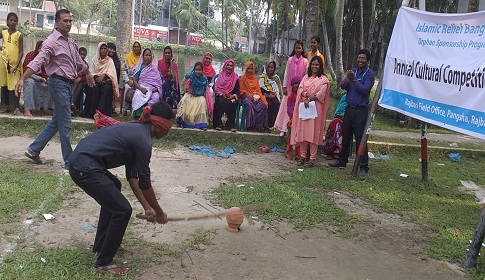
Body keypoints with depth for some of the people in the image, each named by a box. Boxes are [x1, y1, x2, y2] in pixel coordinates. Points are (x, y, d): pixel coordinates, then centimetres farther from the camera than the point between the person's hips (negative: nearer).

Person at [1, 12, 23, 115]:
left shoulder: (19, 35, -4)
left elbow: (21, 52, -8)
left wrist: (16, 65, -16)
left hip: (15, 63, -4)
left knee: (15, 85, -10)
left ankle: (17, 108, -15)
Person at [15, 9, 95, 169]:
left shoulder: (70, 41, 13)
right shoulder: (52, 41, -13)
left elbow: (78, 60, 29)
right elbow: (38, 61, -25)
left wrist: (88, 74, 42)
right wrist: (22, 79, -37)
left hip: (69, 83, 9)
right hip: (59, 83, -9)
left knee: (56, 121, 15)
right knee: (65, 124, -4)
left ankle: (33, 150, 26)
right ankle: (69, 162, 4)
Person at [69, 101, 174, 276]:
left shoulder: (136, 131, 15)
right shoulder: (143, 140, -13)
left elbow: (132, 176, 17)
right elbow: (145, 183, -7)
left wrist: (147, 207, 16)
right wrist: (159, 213, 6)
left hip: (80, 160, 11)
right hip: (85, 168, -11)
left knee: (114, 188, 30)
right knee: (122, 210, -4)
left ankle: (101, 245, 38)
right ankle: (104, 262, 12)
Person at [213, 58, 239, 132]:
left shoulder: (235, 77, 13)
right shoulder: (220, 76, 11)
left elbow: (237, 90, 9)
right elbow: (216, 88, 5)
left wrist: (233, 96, -11)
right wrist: (221, 94, -12)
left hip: (231, 97, 1)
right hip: (221, 96, 0)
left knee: (233, 104, -33)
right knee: (221, 102, -35)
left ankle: (231, 125, -33)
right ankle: (219, 124, -33)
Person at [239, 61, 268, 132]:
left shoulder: (255, 78, 21)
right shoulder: (243, 78, 10)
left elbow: (258, 89, 18)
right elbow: (242, 90, 4)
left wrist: (256, 95, -4)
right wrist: (248, 95, -13)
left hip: (256, 96, 3)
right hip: (246, 97, -3)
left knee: (263, 105, -28)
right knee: (250, 105, -37)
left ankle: (258, 125, -28)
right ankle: (250, 125, -37)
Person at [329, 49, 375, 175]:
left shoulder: (369, 74, -4)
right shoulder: (353, 71, 11)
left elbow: (364, 90, -16)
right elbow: (342, 86, 2)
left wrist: (354, 80, -22)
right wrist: (348, 79, -17)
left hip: (360, 110, -6)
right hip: (349, 108, 6)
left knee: (360, 139, -6)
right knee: (345, 136, 13)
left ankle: (363, 167, 0)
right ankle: (342, 160, 27)